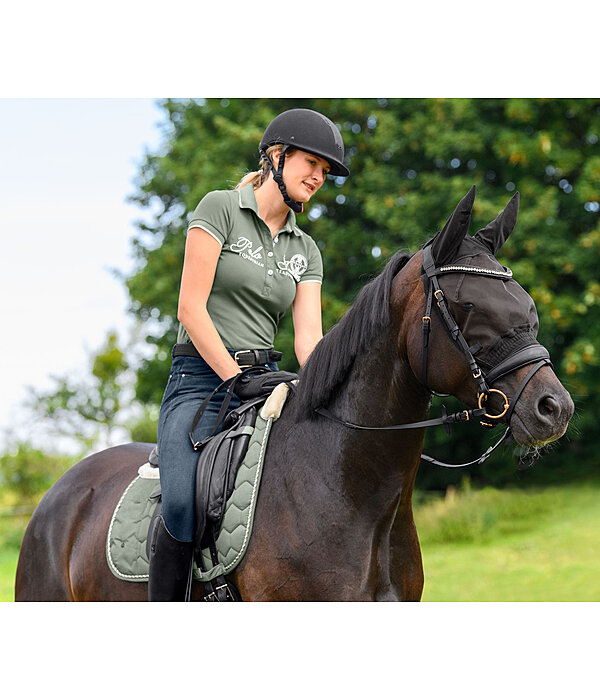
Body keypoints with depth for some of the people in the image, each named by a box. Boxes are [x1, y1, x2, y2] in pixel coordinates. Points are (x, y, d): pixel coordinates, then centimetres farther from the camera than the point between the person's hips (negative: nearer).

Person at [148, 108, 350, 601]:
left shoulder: (305, 251, 17)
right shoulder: (221, 208, 0)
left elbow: (309, 336, 4)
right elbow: (191, 309, -8)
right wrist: (238, 380, -14)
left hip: (266, 382, 6)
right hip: (201, 379, -6)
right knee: (184, 508, -29)